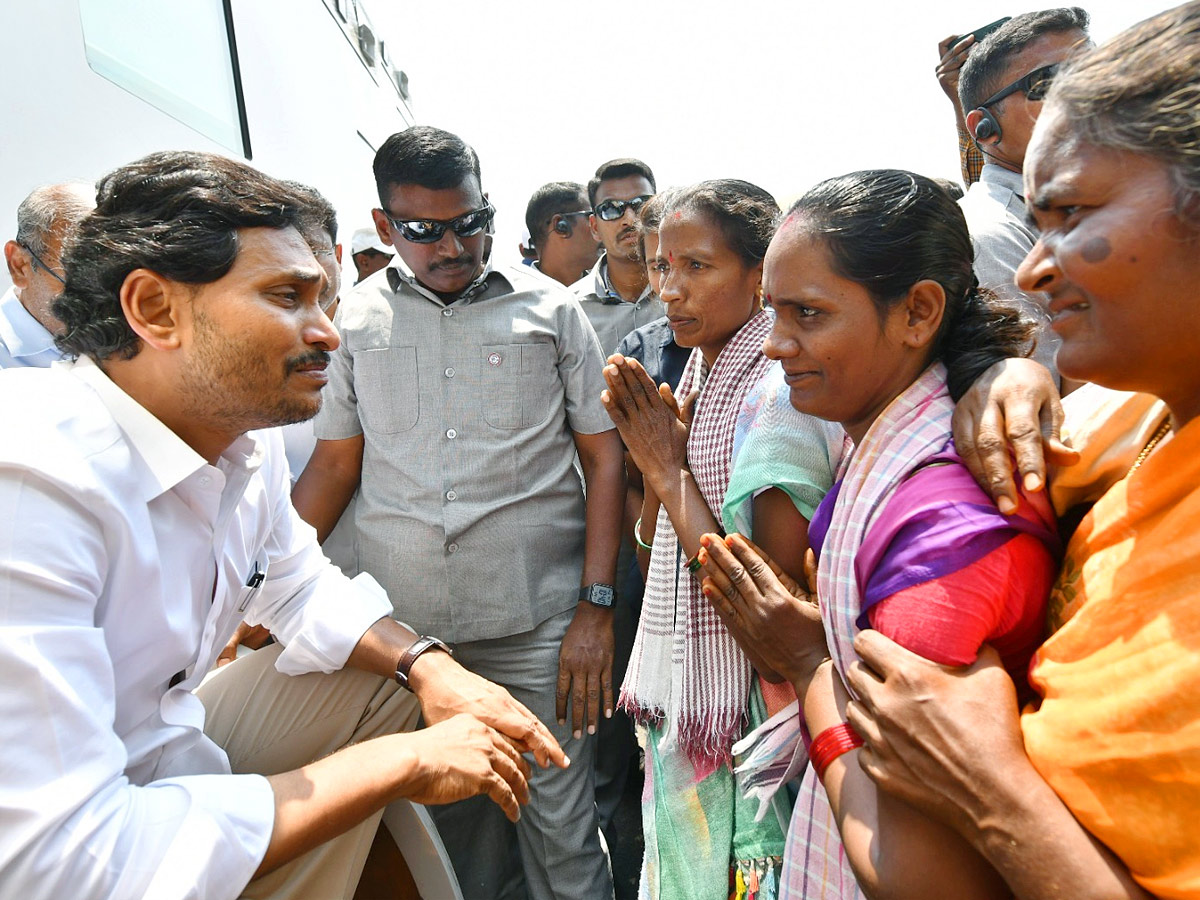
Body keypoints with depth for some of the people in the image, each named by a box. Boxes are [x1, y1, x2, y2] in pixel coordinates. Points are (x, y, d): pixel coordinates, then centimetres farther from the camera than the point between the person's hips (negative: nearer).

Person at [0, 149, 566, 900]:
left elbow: (301, 586, 9)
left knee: (394, 675, 8)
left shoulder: (244, 432, -7)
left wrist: (428, 663, -10)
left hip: (166, 741, 8)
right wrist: (405, 762, -27)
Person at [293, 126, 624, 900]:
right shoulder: (355, 320, 6)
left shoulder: (550, 308, 1)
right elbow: (334, 465, 11)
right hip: (402, 630, 2)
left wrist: (597, 607, -7)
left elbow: (605, 458, 0)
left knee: (561, 833, 8)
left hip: (538, 629, -2)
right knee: (446, 822, 16)